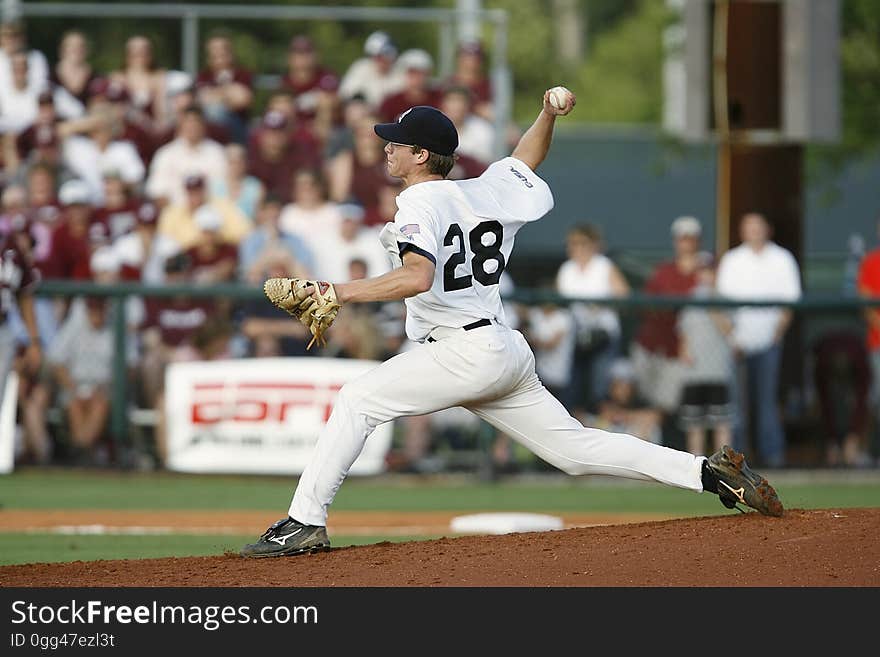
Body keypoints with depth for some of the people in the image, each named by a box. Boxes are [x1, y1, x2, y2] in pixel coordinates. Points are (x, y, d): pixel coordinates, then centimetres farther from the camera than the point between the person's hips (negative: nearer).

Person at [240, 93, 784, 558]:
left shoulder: (421, 202, -10)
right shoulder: (485, 194, 15)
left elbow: (417, 277, -29)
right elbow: (527, 161, 37)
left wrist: (339, 293, -30)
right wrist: (549, 114, 23)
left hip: (467, 352, -9)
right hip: (509, 353, 9)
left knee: (359, 400, -9)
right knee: (575, 449, 12)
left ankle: (305, 523, -15)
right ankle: (710, 472, 6)